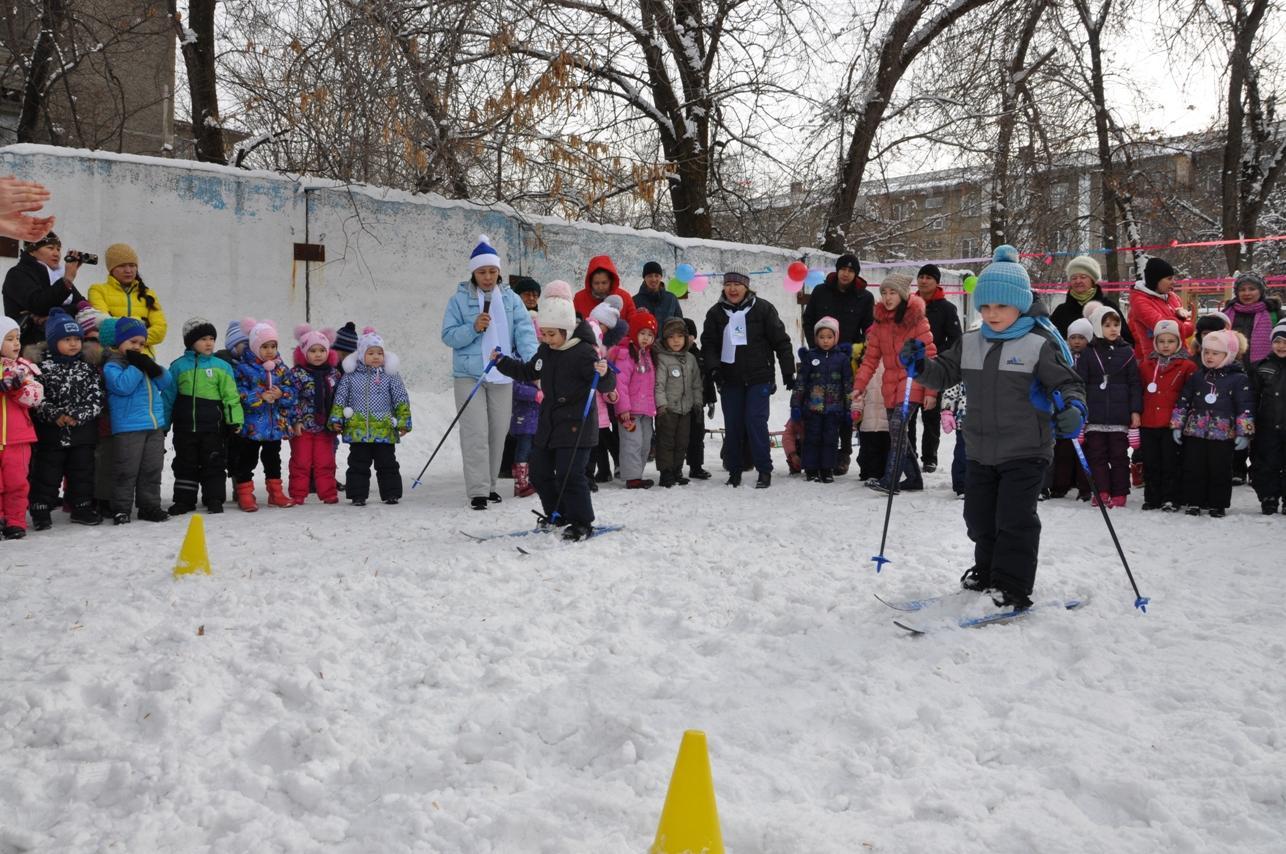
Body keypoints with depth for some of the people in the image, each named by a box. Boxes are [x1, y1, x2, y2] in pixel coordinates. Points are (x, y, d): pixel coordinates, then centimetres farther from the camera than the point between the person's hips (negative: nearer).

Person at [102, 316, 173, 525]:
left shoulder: (144, 362, 18)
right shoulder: (112, 366, -3)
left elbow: (168, 384, 11)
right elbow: (123, 386, -22)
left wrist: (154, 368, -6)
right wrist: (136, 366, -16)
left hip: (155, 426, 7)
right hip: (128, 428, -7)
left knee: (152, 470, 10)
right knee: (127, 471, -3)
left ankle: (150, 506, 19)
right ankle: (121, 509, 5)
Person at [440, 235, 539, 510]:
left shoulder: (510, 298, 6)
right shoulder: (460, 300, 0)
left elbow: (525, 331, -5)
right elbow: (448, 335, -3)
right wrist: (473, 328, -20)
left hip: (502, 376, 3)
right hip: (469, 375, -3)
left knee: (499, 431, 10)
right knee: (476, 433, -8)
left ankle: (489, 484, 25)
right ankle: (477, 490, -5)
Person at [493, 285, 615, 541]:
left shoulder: (583, 352, -16)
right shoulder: (545, 351, 8)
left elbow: (607, 386, -20)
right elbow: (529, 372, 25)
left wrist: (604, 374, -42)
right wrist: (503, 363, 16)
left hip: (575, 425, -9)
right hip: (549, 423, 9)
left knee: (569, 475, -12)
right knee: (539, 473, 14)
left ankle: (582, 523, 2)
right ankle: (558, 515, 32)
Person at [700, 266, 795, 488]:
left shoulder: (763, 309, -1)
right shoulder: (716, 313, 8)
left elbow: (781, 341, 0)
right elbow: (708, 343, 6)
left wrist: (788, 372, -3)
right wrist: (713, 367, -11)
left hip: (758, 378, -3)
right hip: (729, 379, 3)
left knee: (756, 422, -10)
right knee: (732, 426, 5)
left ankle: (765, 470, 0)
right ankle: (734, 471, 16)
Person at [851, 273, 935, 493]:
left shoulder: (916, 319, -6)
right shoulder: (880, 321, 10)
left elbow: (929, 355, -8)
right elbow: (870, 357, 9)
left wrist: (930, 391, -13)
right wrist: (859, 385, -2)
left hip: (912, 382, -6)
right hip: (891, 384, 6)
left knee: (897, 426, -21)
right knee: (897, 433, 9)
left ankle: (890, 480, -22)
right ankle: (913, 478, 23)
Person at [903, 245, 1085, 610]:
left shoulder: (1039, 344, -9)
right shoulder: (970, 344, 6)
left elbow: (1067, 382, -8)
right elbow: (943, 373, 12)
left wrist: (1073, 407, -29)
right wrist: (919, 364, -8)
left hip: (1025, 452, -6)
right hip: (981, 451, 6)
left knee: (1015, 519, -5)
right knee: (980, 517, 15)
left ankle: (1013, 586, 5)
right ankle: (988, 570, 35)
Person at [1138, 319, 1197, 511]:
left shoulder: (1187, 367, -1)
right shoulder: (1147, 367, 12)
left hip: (1172, 424, -4)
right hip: (1148, 424, 4)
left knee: (1171, 463, 1)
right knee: (1150, 463, 9)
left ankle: (1171, 499, 9)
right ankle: (1152, 498, 17)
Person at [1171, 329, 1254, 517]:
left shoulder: (1239, 379, -2)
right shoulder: (1197, 377, 8)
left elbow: (1245, 407, -4)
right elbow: (1183, 401, 11)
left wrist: (1244, 432, -9)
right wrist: (1177, 426, 7)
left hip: (1223, 435, -3)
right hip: (1194, 433, 3)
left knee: (1220, 471, 6)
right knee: (1193, 470, 6)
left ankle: (1218, 504, 18)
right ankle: (1194, 502, 17)